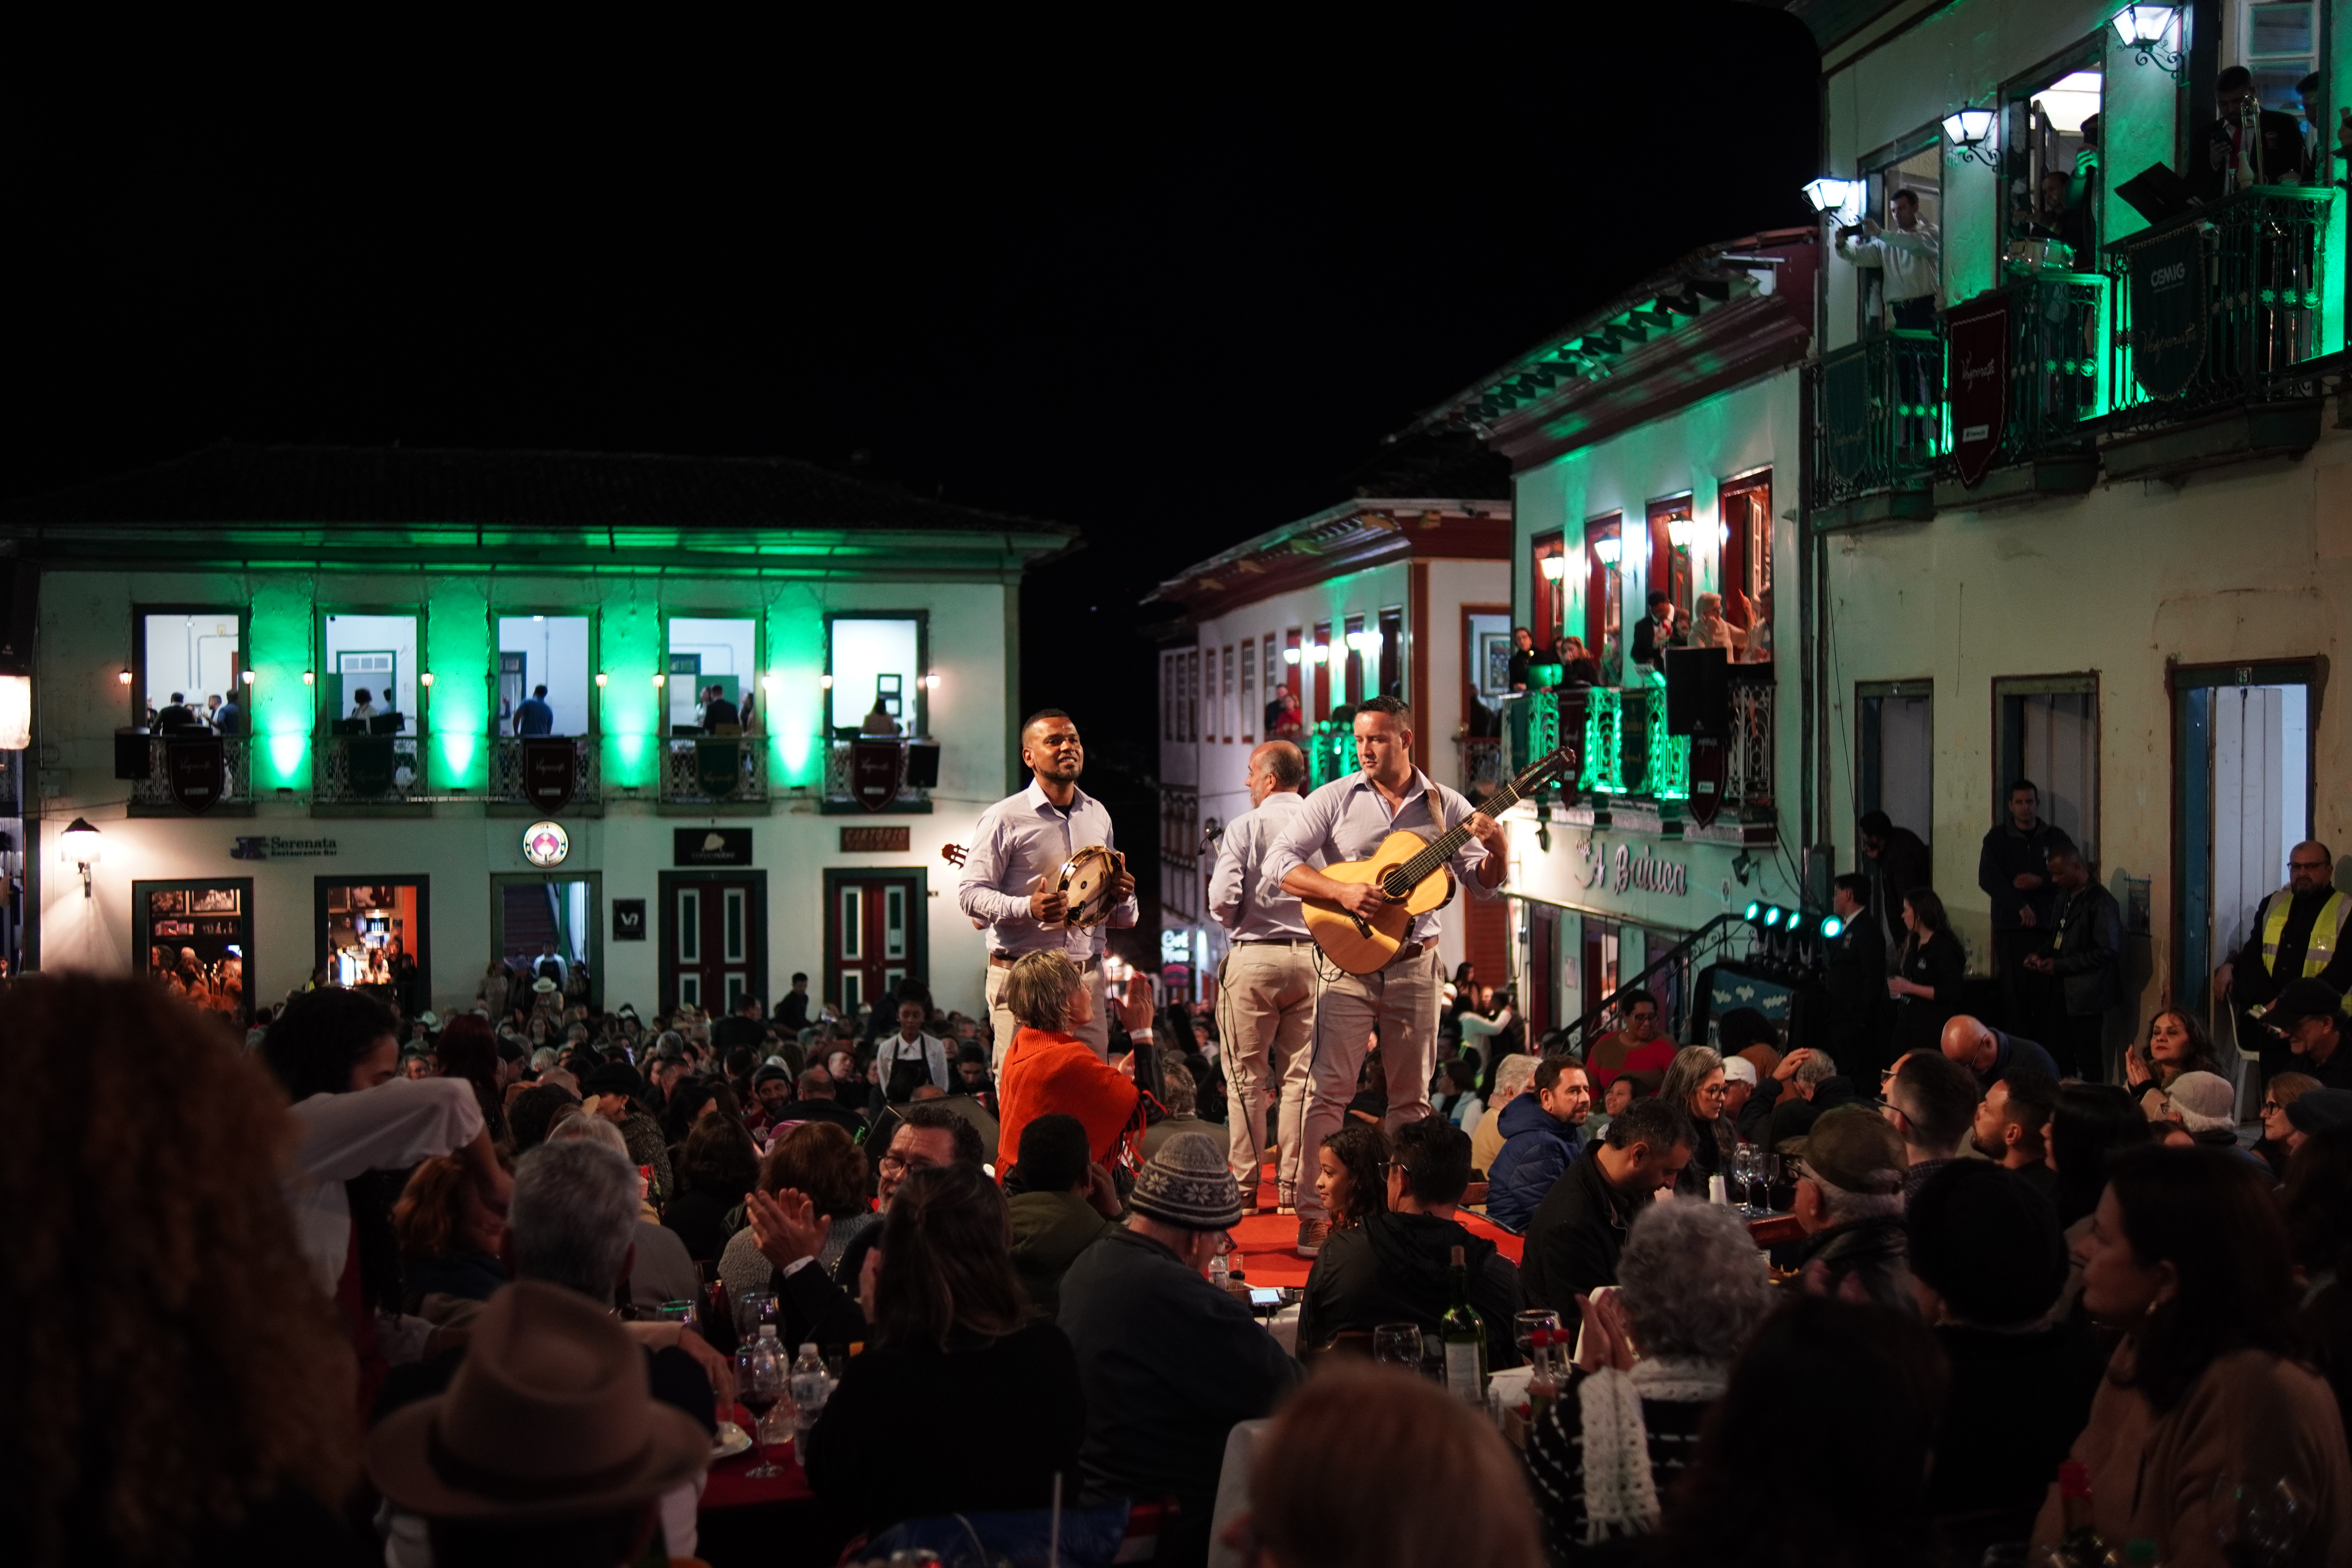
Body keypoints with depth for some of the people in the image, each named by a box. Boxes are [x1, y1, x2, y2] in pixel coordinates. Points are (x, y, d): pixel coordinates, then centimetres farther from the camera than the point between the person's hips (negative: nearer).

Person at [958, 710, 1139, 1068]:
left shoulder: (1098, 814, 17)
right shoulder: (1004, 818, -1)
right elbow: (970, 894, -7)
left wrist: (1122, 895, 1)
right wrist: (1027, 907, -22)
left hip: (1087, 976, 5)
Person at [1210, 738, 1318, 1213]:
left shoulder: (1245, 827, -5)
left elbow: (1221, 900, -12)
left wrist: (1241, 924, 9)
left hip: (1254, 957, -3)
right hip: (1311, 956, 3)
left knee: (1248, 1077, 5)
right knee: (1300, 1076, 8)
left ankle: (1245, 1187, 8)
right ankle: (1292, 1186, 9)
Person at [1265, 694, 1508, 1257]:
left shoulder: (1446, 806, 6)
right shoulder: (1335, 799, 1)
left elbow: (1485, 884, 8)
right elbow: (1279, 864, -7)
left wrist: (1497, 845, -14)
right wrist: (1343, 892, -19)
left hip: (1415, 965, 2)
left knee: (1411, 1097, 8)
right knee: (1331, 1089, -8)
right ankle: (1315, 1215, -5)